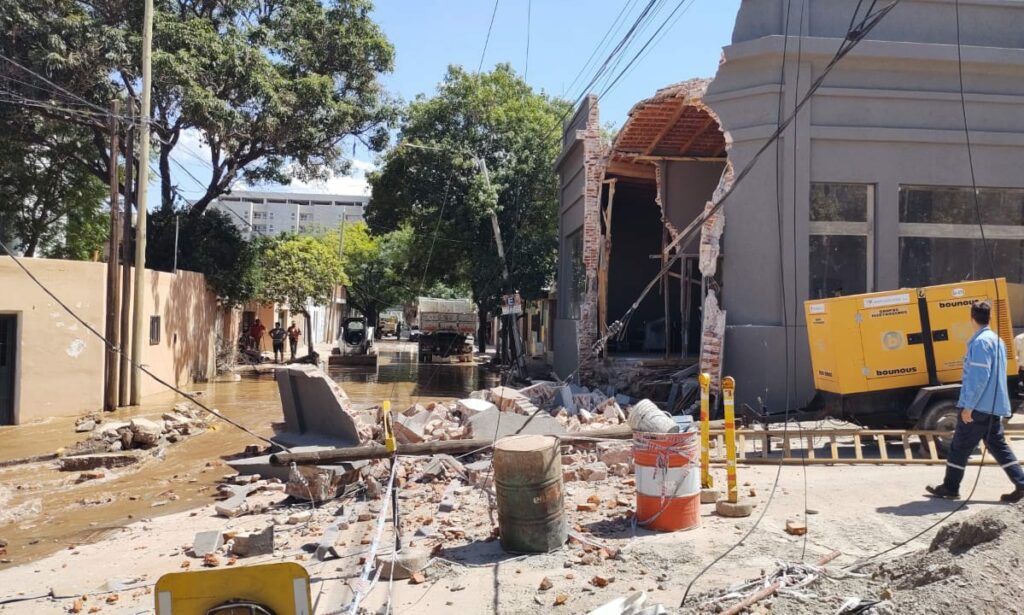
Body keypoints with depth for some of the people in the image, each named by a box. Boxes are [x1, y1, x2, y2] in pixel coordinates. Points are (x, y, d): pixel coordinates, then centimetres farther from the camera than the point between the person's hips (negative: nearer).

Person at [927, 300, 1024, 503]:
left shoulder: (980, 342, -15)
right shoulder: (997, 340, 14)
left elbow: (979, 377, -21)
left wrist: (968, 406, -19)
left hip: (979, 406, -9)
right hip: (995, 406, 9)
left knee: (960, 446, 0)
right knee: (997, 445, 15)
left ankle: (950, 488, 8)